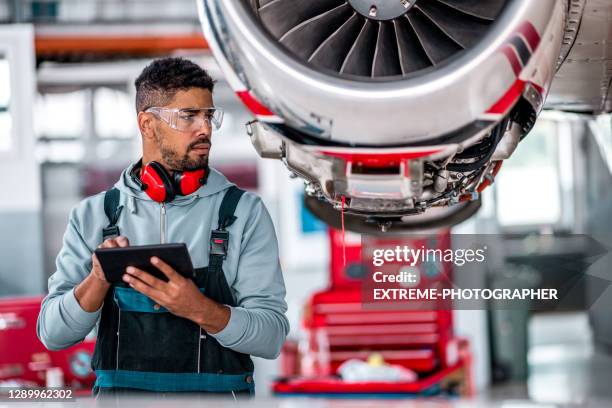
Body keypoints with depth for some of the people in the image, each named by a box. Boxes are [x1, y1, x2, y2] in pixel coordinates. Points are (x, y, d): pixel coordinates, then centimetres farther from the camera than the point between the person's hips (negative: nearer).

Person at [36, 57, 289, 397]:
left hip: (216, 394, -1)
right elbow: (52, 334, 6)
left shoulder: (246, 212, 4)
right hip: (119, 392, 1)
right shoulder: (94, 215, 9)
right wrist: (98, 280, -12)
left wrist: (199, 309, -19)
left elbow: (272, 336, -2)